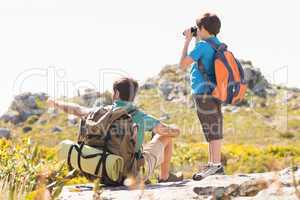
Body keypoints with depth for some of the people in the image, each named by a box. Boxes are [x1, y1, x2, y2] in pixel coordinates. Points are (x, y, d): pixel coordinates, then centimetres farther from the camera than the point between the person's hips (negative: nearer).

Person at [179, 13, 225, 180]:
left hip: (205, 92, -9)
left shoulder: (203, 45, -15)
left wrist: (187, 40, -6)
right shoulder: (218, 45, 11)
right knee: (212, 130, 14)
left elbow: (183, 64, -14)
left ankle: (216, 165, -4)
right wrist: (196, 40, 25)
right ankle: (213, 164, 21)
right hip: (213, 91, 9)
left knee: (212, 130, -6)